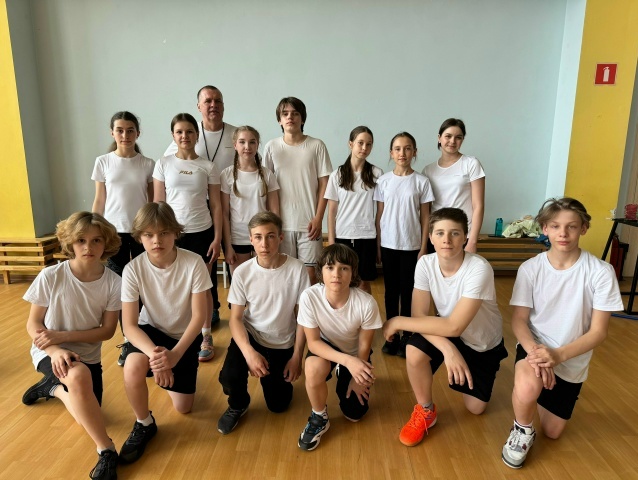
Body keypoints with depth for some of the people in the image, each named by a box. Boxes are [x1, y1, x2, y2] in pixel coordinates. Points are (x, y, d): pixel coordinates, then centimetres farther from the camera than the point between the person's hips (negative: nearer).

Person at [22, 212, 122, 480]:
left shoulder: (113, 282, -16)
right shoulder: (50, 276, -19)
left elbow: (107, 330, -11)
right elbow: (33, 324, -11)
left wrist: (62, 336, -22)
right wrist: (55, 351, -29)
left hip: (88, 355, 3)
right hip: (49, 352, -3)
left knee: (88, 417, 6)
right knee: (79, 375, -37)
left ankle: (53, 387, 35)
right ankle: (107, 452, -21)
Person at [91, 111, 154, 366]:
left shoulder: (147, 164, 0)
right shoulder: (103, 162, 2)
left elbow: (153, 202, 4)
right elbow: (99, 201, 6)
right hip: (114, 231, 1)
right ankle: (128, 341, 17)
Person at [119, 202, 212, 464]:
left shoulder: (194, 263, -26)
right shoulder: (133, 269, -22)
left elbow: (199, 316, -21)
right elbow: (130, 325, -21)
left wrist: (175, 354, -32)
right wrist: (153, 352, -39)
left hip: (186, 336, 0)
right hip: (151, 330, 0)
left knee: (183, 408, 4)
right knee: (133, 366, -35)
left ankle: (169, 374, 38)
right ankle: (144, 424, -5)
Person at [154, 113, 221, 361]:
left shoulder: (208, 167, 2)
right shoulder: (163, 164, 3)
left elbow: (216, 205, 2)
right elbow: (158, 203, 4)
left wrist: (217, 238, -3)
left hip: (201, 234, 0)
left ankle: (206, 337, 21)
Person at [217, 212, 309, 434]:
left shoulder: (297, 269, -18)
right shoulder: (242, 272, -15)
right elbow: (235, 318, -11)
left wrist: (296, 356, -10)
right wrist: (249, 352, -27)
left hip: (282, 343, 0)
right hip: (250, 336, 0)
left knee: (278, 405, 5)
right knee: (229, 377, -27)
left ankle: (277, 377, 40)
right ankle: (237, 406, 10)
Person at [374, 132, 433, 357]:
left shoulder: (421, 182, -2)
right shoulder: (383, 180, 1)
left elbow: (425, 217, -1)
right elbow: (379, 215, 4)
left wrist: (423, 248, -4)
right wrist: (377, 245, 2)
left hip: (411, 245, -1)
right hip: (388, 245, 2)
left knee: (408, 292, 6)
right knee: (391, 291, 10)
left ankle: (407, 336, 20)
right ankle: (391, 335, 23)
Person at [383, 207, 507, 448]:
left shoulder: (479, 269, -35)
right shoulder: (425, 264, -21)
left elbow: (454, 326, -38)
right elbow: (419, 316, -22)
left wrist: (398, 321, -33)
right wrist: (447, 348, -39)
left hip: (484, 342, -1)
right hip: (447, 330, 2)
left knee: (475, 407, 6)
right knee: (414, 352, -29)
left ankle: (482, 375, 39)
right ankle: (426, 411, -1)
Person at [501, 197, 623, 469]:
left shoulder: (601, 272, -18)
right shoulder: (530, 268, -14)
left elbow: (598, 332, -15)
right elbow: (519, 320, -11)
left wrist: (558, 355, -30)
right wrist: (535, 353, -30)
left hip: (572, 360, 1)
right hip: (535, 346, -1)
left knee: (552, 433, 16)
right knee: (526, 389, -37)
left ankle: (545, 394, 49)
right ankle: (522, 431, -2)